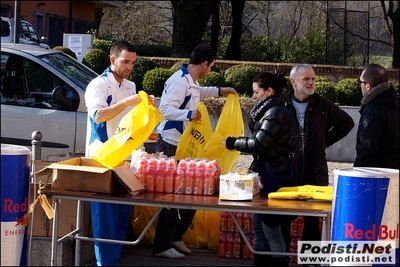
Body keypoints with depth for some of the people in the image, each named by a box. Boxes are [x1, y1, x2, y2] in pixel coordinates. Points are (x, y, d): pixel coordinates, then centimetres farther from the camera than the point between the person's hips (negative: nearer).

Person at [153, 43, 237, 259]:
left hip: (184, 146, 10)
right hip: (170, 146, -10)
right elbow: (164, 108, -29)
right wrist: (188, 114, -42)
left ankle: (176, 238, 24)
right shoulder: (179, 81, -19)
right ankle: (162, 246, 0)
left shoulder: (191, 81, 12)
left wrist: (218, 91, 33)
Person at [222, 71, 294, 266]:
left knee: (271, 229, -4)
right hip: (264, 172, 10)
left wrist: (231, 142, -9)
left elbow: (259, 144, -18)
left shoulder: (276, 112, -16)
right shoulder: (268, 110, 15)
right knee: (259, 228, 12)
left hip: (272, 176, -10)